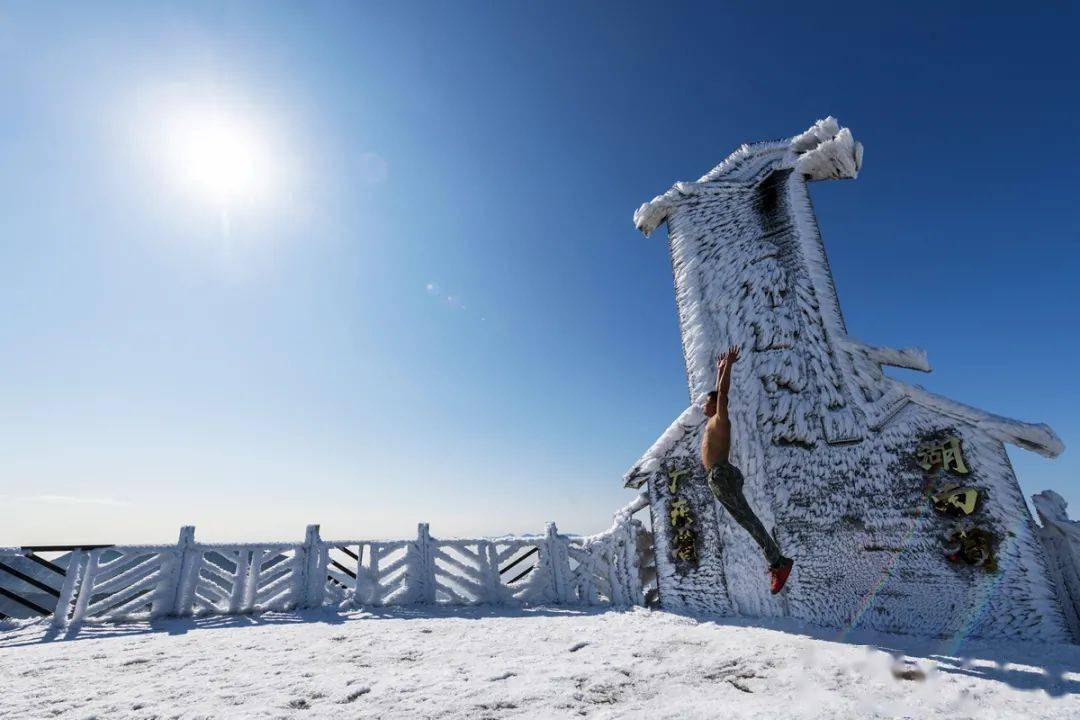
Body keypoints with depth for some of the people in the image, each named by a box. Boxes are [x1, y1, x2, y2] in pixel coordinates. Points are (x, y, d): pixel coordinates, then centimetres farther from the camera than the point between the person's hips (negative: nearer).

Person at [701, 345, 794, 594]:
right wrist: (720, 368, 36)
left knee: (747, 518, -11)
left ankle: (778, 561, -10)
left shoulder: (720, 418, -1)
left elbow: (722, 391, -10)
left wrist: (729, 364, -6)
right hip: (721, 477, 9)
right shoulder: (714, 421, 20)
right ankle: (776, 561, 8)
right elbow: (719, 391, 31)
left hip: (722, 475, -9)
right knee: (746, 519, 6)